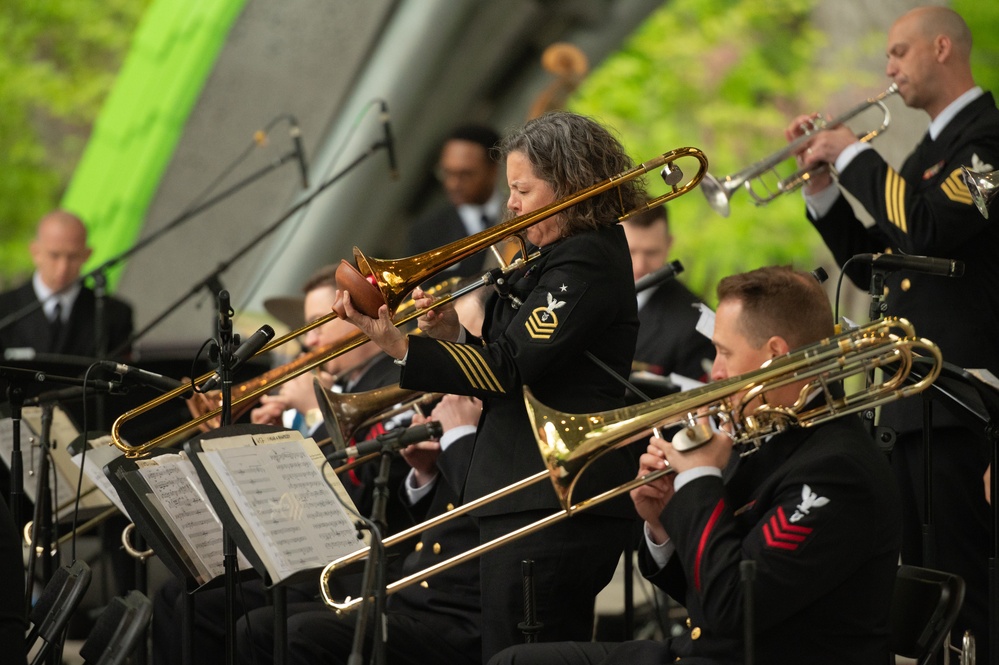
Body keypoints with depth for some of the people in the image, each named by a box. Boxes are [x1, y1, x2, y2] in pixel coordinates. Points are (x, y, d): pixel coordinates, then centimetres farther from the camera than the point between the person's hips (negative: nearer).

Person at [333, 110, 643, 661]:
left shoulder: (586, 263, -13)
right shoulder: (550, 263, 20)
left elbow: (509, 368, -22)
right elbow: (507, 377, 20)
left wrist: (402, 348, -26)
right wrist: (452, 338, 4)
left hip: (549, 515, -11)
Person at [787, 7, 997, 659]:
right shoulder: (931, 149, 20)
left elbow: (932, 227, -25)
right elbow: (871, 264, 21)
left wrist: (857, 158, -13)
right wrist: (822, 185, 9)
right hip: (911, 399, 10)